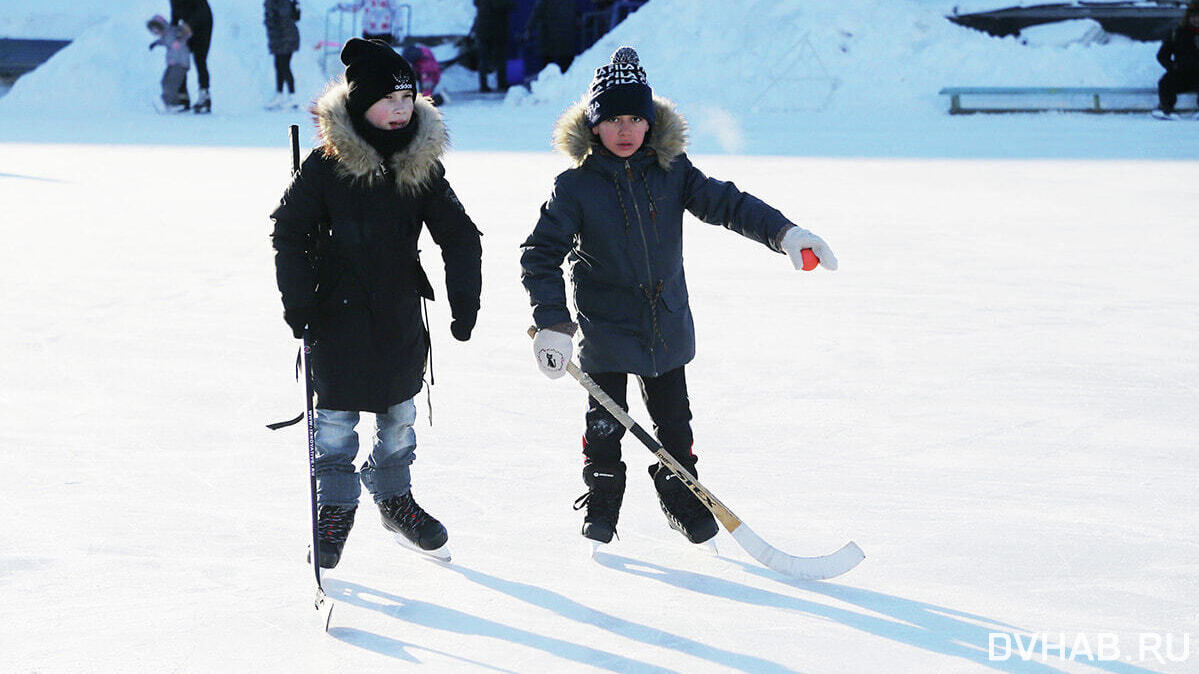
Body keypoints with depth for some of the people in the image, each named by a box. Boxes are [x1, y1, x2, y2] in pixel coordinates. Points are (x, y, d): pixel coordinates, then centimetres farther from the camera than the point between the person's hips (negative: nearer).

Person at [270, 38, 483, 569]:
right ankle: (334, 506, 18)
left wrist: (464, 301, -6)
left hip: (400, 311, 3)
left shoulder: (423, 166, -4)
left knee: (399, 409, 15)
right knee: (336, 413, 2)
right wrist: (299, 302, -12)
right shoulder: (326, 165, -14)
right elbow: (289, 231, -7)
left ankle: (394, 496, 33)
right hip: (340, 309, -3)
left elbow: (459, 236, 3)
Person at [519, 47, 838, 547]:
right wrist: (551, 323, -19)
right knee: (605, 424, 4)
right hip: (604, 328, -2)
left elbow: (726, 204, -5)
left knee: (673, 421, 12)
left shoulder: (672, 171, -4)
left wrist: (783, 232, -19)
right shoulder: (575, 186, -12)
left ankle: (682, 502, 29)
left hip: (667, 326, 3)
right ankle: (601, 505, 22)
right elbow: (541, 254, -11)